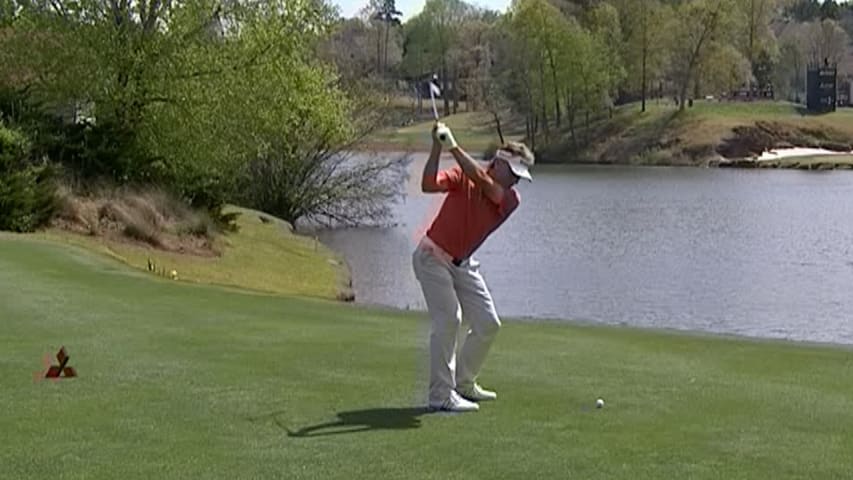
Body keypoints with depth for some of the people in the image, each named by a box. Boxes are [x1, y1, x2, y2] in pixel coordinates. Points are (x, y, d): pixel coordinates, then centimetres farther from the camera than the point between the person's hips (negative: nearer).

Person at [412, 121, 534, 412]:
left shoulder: (511, 200, -7)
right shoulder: (462, 177, -13)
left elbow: (482, 181, -26)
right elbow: (428, 185, -28)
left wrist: (454, 148, -34)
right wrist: (437, 148, -38)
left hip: (463, 265, 6)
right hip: (433, 256, -6)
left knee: (488, 324, 5)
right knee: (448, 318, -18)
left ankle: (464, 383, 22)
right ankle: (441, 394, -17)